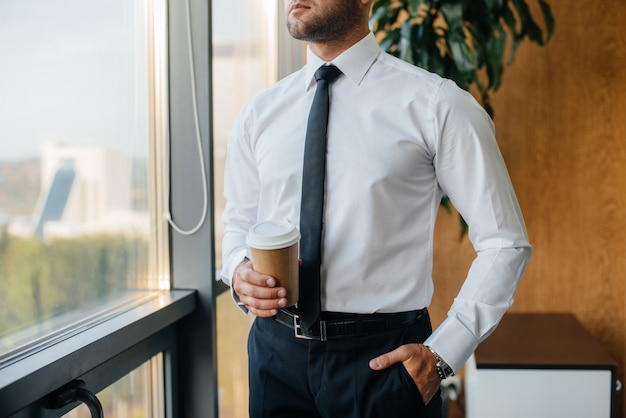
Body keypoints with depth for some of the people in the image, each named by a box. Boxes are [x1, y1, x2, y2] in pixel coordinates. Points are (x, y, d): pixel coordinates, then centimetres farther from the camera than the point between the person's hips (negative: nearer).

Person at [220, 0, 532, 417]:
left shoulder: (436, 105, -9)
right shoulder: (260, 113, 4)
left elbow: (505, 243, -6)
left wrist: (442, 355, -11)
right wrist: (238, 272, -6)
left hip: (384, 358, -3)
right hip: (276, 351, 4)